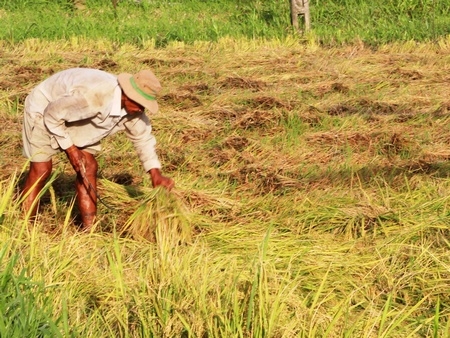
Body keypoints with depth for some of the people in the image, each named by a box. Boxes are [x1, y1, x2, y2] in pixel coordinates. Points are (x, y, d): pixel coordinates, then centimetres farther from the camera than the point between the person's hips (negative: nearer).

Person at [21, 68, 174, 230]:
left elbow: (143, 137, 0)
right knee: (41, 169, -12)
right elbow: (52, 115, -30)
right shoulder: (92, 94, -41)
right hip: (44, 111, -7)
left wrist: (156, 174, -11)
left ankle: (89, 229, 0)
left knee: (89, 168, -3)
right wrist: (70, 149, -23)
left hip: (72, 117, 7)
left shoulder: (132, 108, -17)